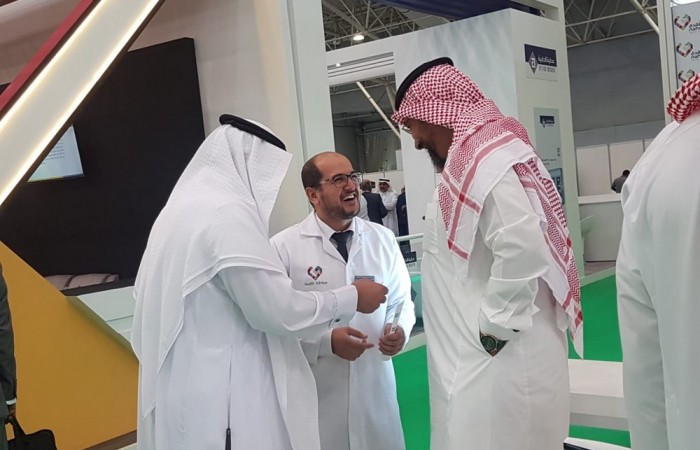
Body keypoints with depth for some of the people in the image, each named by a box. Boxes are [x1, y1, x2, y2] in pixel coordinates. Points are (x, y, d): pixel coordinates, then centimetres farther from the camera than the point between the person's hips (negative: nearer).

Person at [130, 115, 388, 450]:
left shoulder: (181, 208, 13)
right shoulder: (228, 212, -16)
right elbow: (278, 309, -17)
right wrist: (351, 298, -4)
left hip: (185, 395, 10)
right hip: (220, 405, -10)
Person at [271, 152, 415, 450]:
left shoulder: (383, 238, 5)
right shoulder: (284, 247, -9)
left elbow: (401, 300, 11)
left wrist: (400, 330, -8)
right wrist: (326, 340, -19)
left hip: (375, 385, 4)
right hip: (317, 391, -4)